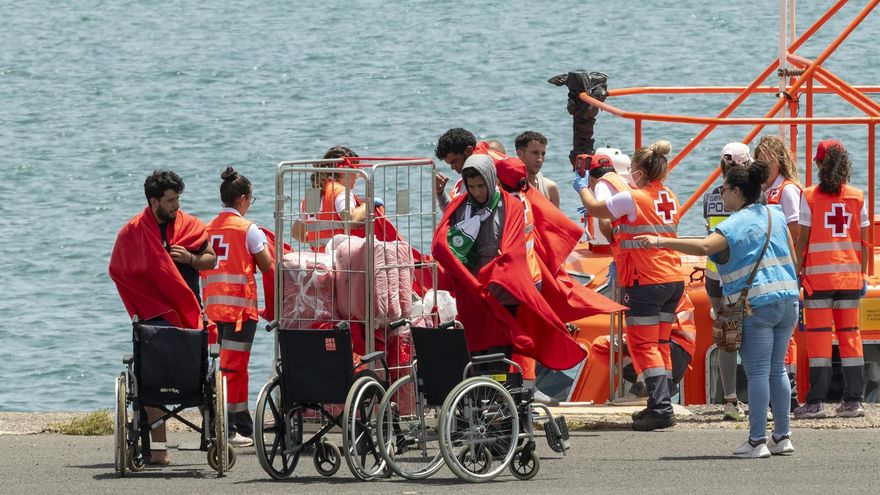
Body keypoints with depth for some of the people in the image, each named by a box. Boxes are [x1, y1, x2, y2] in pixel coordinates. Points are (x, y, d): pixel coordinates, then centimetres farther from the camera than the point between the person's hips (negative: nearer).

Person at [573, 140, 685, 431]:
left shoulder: (632, 198, -12)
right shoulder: (670, 199, 9)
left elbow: (594, 209, 3)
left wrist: (582, 187, 22)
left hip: (646, 282, -7)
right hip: (673, 280, 7)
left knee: (643, 344, -6)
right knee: (660, 343, 14)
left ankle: (661, 408, -15)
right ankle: (660, 405, 16)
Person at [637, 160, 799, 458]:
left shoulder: (735, 225, -10)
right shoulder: (775, 216, 12)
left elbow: (703, 247, -27)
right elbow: (792, 258, 18)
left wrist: (661, 242, -28)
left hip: (756, 306, -7)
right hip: (787, 299, 7)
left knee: (757, 372, -4)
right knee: (777, 369, 14)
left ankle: (757, 441, -5)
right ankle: (782, 437, 16)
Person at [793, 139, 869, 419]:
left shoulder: (809, 197, -5)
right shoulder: (857, 197, 3)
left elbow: (802, 241, -6)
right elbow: (863, 242, 5)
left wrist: (796, 272, 0)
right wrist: (863, 275, 13)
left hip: (818, 275, -3)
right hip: (850, 275, 3)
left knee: (819, 336, -2)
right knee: (849, 334, 8)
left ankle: (816, 402, -5)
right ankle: (853, 400, 6)